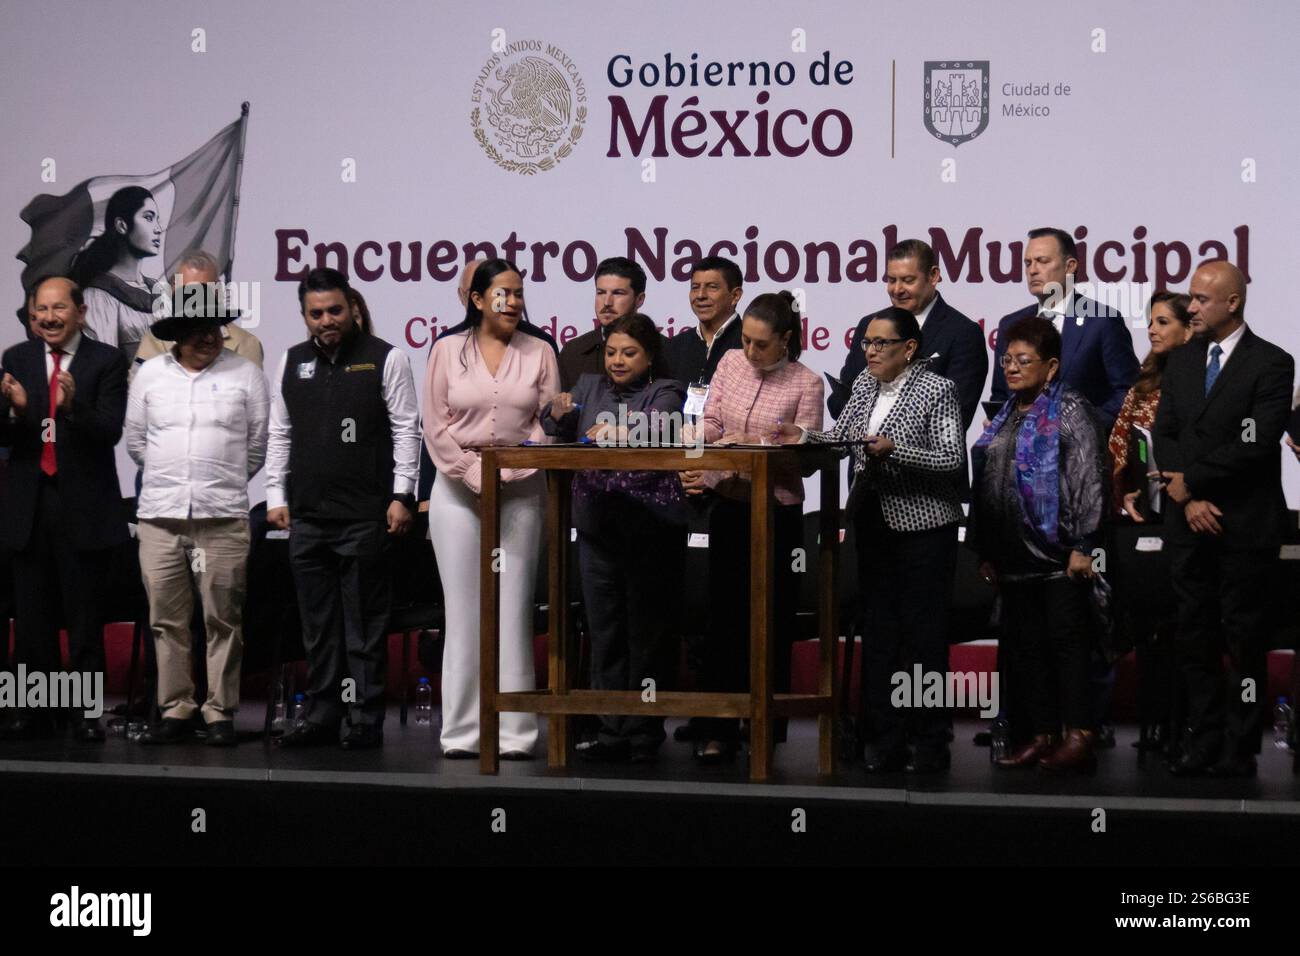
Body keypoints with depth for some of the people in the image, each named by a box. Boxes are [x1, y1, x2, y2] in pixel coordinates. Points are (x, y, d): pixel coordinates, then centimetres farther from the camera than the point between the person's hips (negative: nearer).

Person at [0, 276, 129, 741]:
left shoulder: (106, 361, -3)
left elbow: (110, 431, -13)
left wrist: (73, 406, -31)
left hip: (85, 506, -3)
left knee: (85, 616, 2)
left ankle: (87, 712, 7)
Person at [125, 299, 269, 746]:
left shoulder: (245, 373, 3)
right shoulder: (150, 374, 10)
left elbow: (259, 444, 7)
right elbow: (135, 441, 16)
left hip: (223, 517, -2)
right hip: (159, 515, 2)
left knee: (222, 620, -1)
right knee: (167, 620, 4)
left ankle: (220, 712, 5)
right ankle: (175, 709, 11)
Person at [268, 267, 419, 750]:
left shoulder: (385, 359, -1)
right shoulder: (292, 363, 13)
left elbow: (406, 430, -3)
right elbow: (279, 435, 17)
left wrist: (401, 496, -9)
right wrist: (276, 497, 9)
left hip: (365, 516, -5)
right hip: (307, 516, 5)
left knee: (365, 625, -2)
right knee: (318, 624, 9)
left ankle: (367, 722, 2)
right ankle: (321, 718, 15)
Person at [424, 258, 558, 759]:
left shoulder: (539, 353, 8)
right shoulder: (448, 350, 6)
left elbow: (546, 425, 2)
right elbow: (437, 426, 2)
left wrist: (508, 474, -10)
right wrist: (474, 474, -9)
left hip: (521, 488, 0)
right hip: (458, 487, 0)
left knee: (514, 609, -2)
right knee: (463, 609, 0)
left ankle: (514, 733, -1)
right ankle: (462, 731, 3)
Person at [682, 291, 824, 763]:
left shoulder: (806, 383, -8)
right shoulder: (731, 362, 4)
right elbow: (708, 425, 3)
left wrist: (755, 448, -23)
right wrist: (697, 470, -15)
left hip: (778, 514, -4)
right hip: (728, 506, 4)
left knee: (771, 620, 4)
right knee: (724, 616, 5)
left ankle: (766, 728, 14)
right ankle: (718, 728, 10)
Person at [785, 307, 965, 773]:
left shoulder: (937, 390, -9)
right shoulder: (865, 386, 12)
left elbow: (952, 458, -15)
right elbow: (842, 435, 8)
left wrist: (893, 449, -24)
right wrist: (805, 437, -10)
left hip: (922, 525, -7)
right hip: (873, 521, 7)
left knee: (923, 630, -3)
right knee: (879, 629, 8)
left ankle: (929, 742, 4)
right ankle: (886, 739, 13)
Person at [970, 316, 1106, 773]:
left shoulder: (1070, 410, -4)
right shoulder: (1006, 417, 17)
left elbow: (1088, 478, -12)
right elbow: (985, 486, 20)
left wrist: (1083, 546, -18)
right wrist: (985, 551, 18)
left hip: (1059, 557, -7)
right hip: (1015, 555, 8)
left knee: (1067, 641, -7)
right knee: (1024, 645, 7)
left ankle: (1078, 737, -7)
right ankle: (1041, 735, 13)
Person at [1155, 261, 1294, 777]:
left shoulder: (1271, 364, -6)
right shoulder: (1181, 362, 12)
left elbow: (1256, 444, -15)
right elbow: (1165, 435, 8)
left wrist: (1191, 480, -10)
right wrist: (1188, 501, -6)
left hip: (1246, 523, -5)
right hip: (1192, 523, 5)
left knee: (1245, 638, 0)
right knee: (1195, 636, 6)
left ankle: (1239, 750, 5)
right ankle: (1203, 742, 13)